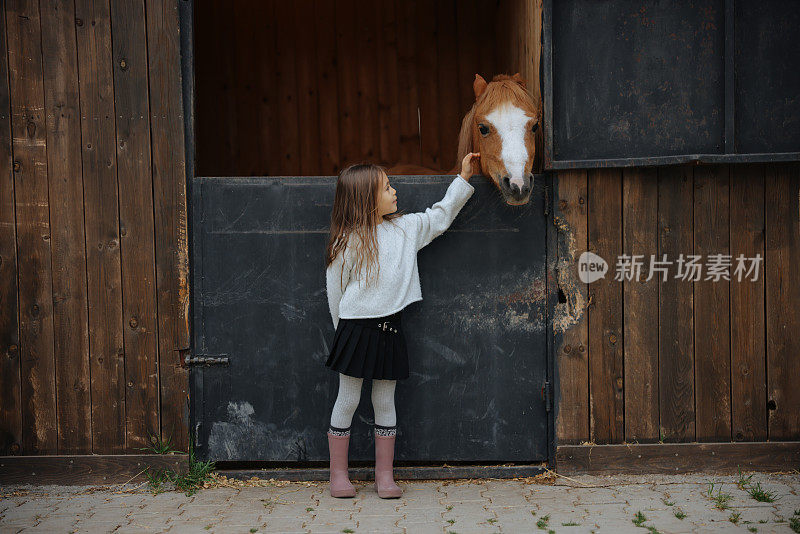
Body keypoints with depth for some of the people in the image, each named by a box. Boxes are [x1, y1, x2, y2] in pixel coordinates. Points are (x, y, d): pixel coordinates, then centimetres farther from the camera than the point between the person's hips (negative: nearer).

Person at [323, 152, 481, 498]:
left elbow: (440, 216, 18)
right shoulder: (348, 242, -8)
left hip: (389, 327, 4)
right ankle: (338, 473, 18)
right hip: (356, 328, -4)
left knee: (385, 401, 9)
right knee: (347, 401, 5)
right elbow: (335, 290, 0)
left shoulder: (405, 228, 6)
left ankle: (384, 474, 19)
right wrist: (344, 331, 4)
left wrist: (463, 178, 17)